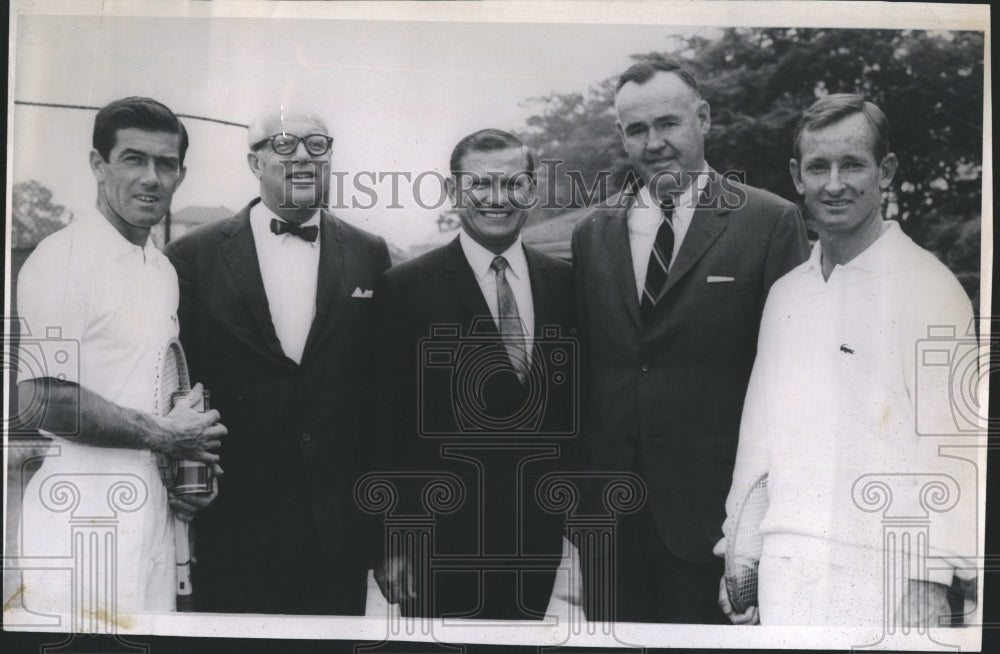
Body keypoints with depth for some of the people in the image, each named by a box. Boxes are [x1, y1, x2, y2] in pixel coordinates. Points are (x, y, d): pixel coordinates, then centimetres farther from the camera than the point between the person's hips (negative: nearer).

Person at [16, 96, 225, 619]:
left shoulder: (163, 271, 13)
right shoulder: (62, 258, -12)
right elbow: (39, 399, -19)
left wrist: (181, 465, 6)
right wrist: (160, 434, -12)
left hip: (151, 515, 8)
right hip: (83, 521, -8)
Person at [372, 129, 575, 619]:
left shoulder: (565, 284, 5)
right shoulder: (406, 289, -6)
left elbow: (576, 404, 9)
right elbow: (389, 422, -7)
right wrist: (391, 542, -8)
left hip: (539, 537, 4)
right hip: (442, 539, -3)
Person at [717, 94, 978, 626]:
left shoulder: (929, 287, -5)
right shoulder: (785, 294, 11)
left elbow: (945, 445, -8)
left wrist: (927, 580, -13)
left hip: (883, 575, -4)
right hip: (785, 568, 5)